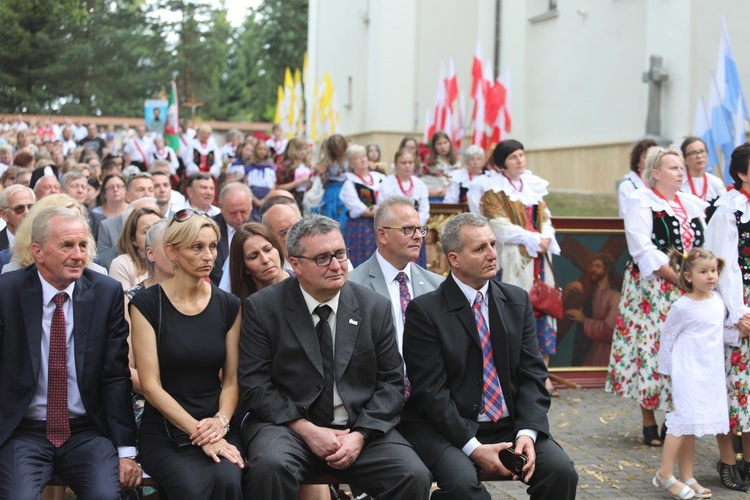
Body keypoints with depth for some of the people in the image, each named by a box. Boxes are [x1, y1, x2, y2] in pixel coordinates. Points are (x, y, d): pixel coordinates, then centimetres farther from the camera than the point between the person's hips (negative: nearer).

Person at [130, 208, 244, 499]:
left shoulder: (228, 306, 7)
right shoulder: (147, 304, -3)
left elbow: (231, 379, 8)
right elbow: (150, 384, -7)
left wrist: (221, 421, -13)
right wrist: (198, 433, -15)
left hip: (217, 428, 3)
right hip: (164, 431, -2)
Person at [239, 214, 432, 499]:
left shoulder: (375, 308, 6)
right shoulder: (263, 307, -1)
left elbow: (391, 383, 6)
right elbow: (254, 384, -4)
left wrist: (360, 435, -9)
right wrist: (307, 430, -14)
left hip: (362, 427, 2)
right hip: (289, 425, -2)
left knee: (414, 477, -22)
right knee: (271, 466, -34)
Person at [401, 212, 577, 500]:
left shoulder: (517, 301, 8)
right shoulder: (424, 311, -7)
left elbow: (532, 374, 5)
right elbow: (431, 390, -11)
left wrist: (527, 432, -12)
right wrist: (473, 447, -19)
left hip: (510, 425, 5)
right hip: (448, 429, -4)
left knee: (561, 470, -19)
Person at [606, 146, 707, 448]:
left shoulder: (692, 204, 15)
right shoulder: (641, 201, -4)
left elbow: (702, 246, 16)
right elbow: (644, 250, -14)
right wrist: (679, 278, -17)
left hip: (687, 291, 6)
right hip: (652, 291, -5)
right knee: (651, 349, -3)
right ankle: (649, 425, 7)